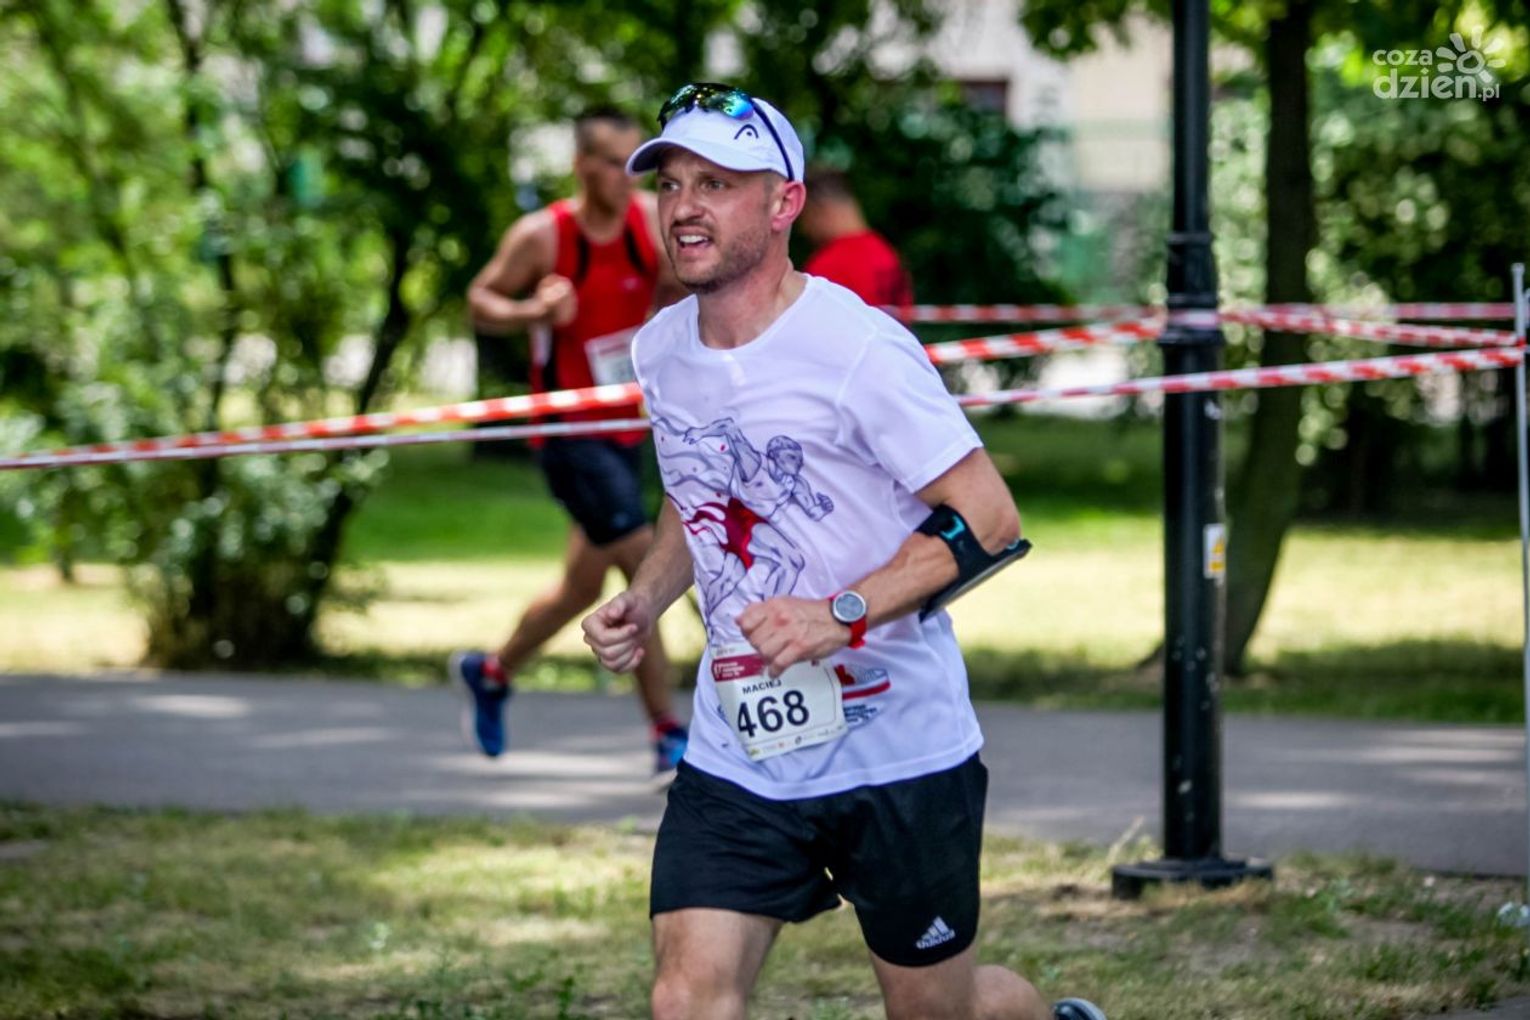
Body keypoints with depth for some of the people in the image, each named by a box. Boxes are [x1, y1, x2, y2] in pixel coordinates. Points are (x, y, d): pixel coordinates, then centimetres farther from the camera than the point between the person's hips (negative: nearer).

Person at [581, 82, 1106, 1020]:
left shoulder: (858, 348, -17)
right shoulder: (660, 350, 5)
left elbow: (987, 517, -16)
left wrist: (841, 614, -26)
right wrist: (644, 602, 4)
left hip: (899, 754, -5)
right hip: (735, 757, 5)